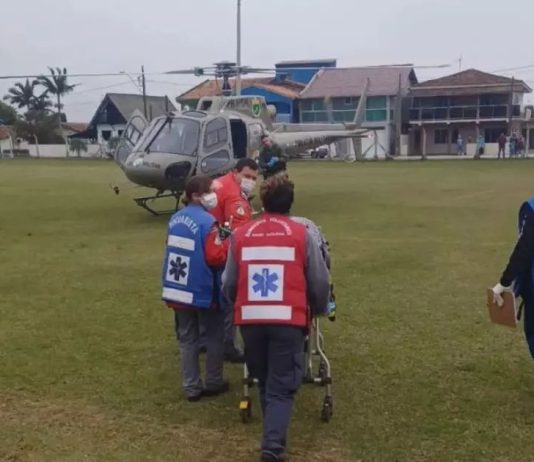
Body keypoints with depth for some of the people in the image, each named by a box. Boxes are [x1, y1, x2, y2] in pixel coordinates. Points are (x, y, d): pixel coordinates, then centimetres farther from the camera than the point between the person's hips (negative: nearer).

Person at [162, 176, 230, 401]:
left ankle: (191, 387, 16)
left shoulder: (176, 218, 7)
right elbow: (215, 257, -22)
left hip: (177, 290, 6)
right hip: (202, 291, -6)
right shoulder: (207, 221, -17)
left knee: (187, 339, 13)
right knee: (214, 337, 13)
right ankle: (213, 383, 21)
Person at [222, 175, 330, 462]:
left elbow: (228, 283, 6)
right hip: (288, 321, -2)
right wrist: (319, 310, 22)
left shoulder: (241, 235, 4)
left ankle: (274, 437, 36)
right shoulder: (301, 234, -1)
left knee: (264, 383, 21)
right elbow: (320, 282, 2)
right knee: (282, 388, 5)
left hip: (250, 321, 3)